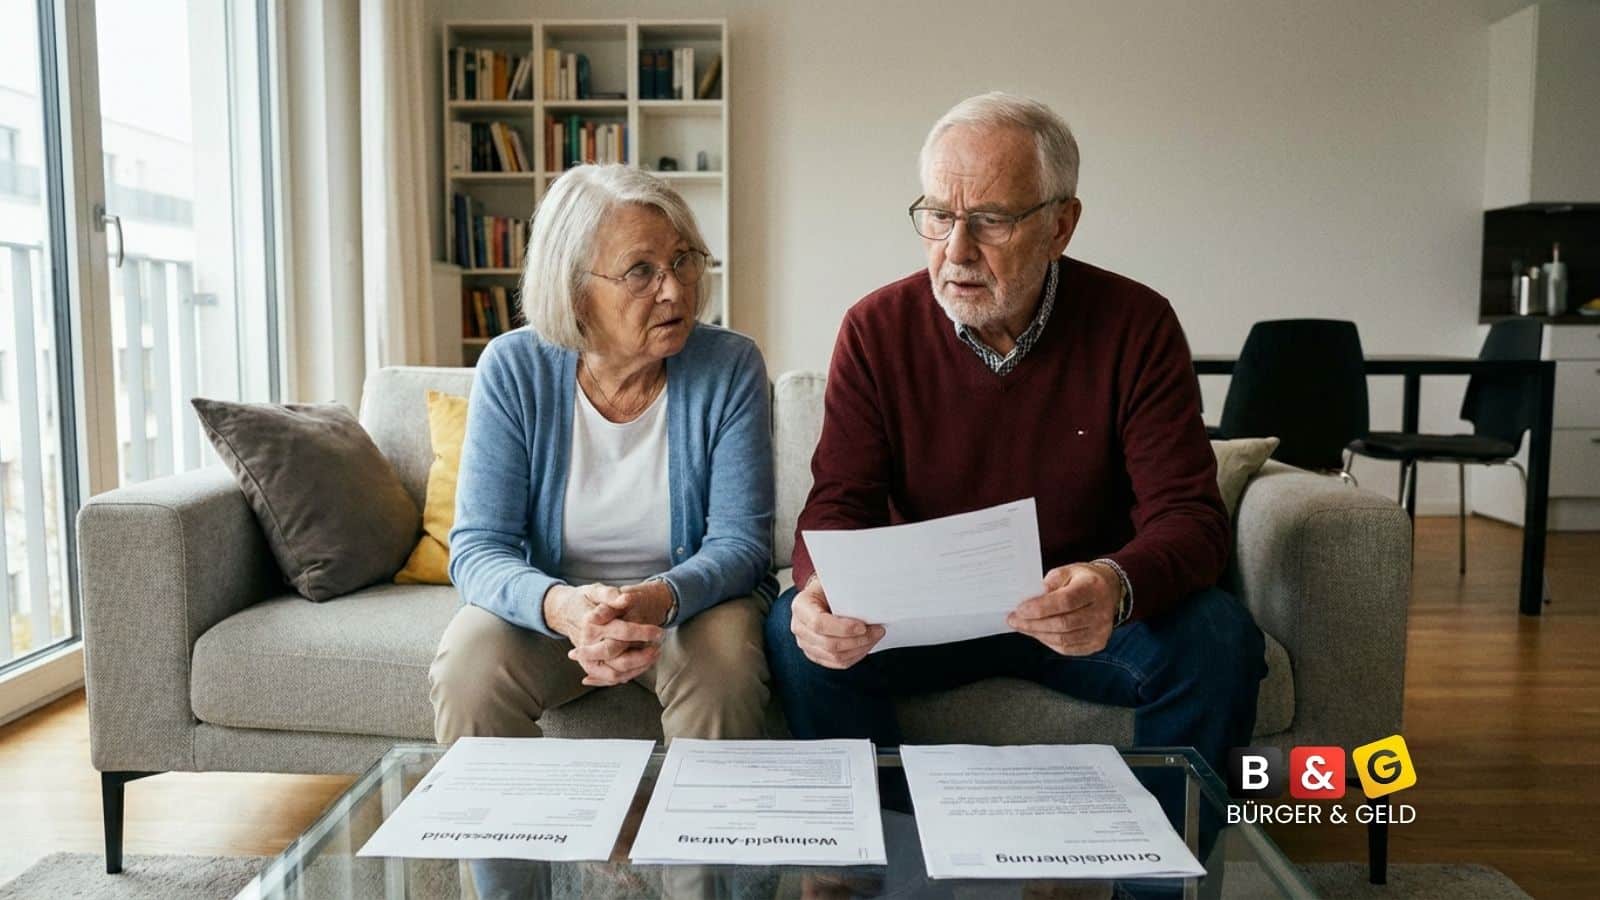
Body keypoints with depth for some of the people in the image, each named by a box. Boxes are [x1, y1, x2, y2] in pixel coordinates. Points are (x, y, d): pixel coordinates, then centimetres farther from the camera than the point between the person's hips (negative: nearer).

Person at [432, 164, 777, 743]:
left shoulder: (731, 367, -12)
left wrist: (658, 601, -36)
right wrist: (562, 606, -35)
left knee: (725, 672, -31)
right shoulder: (513, 369, -11)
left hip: (692, 602, 0)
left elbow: (739, 543, -14)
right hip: (547, 604, 1)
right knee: (466, 670, -27)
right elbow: (478, 547, -13)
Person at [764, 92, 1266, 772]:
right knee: (796, 630, -25)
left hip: (1081, 621, 0)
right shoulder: (877, 329, -7)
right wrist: (824, 587, -33)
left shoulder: (1137, 327, -10)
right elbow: (839, 503, -8)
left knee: (1219, 637, -27)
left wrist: (1117, 587, -39)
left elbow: (1187, 515, -14)